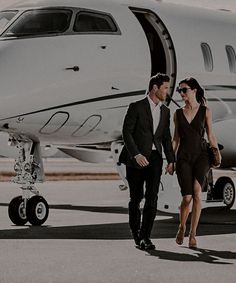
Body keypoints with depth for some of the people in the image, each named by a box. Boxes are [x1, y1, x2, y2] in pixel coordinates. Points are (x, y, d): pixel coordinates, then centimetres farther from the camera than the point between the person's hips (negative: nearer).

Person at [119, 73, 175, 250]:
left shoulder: (165, 111, 13)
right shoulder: (136, 107, -5)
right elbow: (126, 132, -11)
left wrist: (171, 160, 9)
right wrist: (136, 155, -20)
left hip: (154, 158, 4)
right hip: (135, 158, -3)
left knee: (152, 197, -11)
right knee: (136, 197, 6)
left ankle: (145, 237, -11)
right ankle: (136, 232, 26)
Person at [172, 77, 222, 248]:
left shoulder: (205, 111, 3)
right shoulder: (178, 114, 10)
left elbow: (211, 135, 8)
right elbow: (176, 138, 13)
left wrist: (218, 153, 3)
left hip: (201, 156, -1)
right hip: (183, 157, 1)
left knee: (197, 194, -14)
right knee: (187, 197, -7)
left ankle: (193, 234, -5)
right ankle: (182, 227, 20)